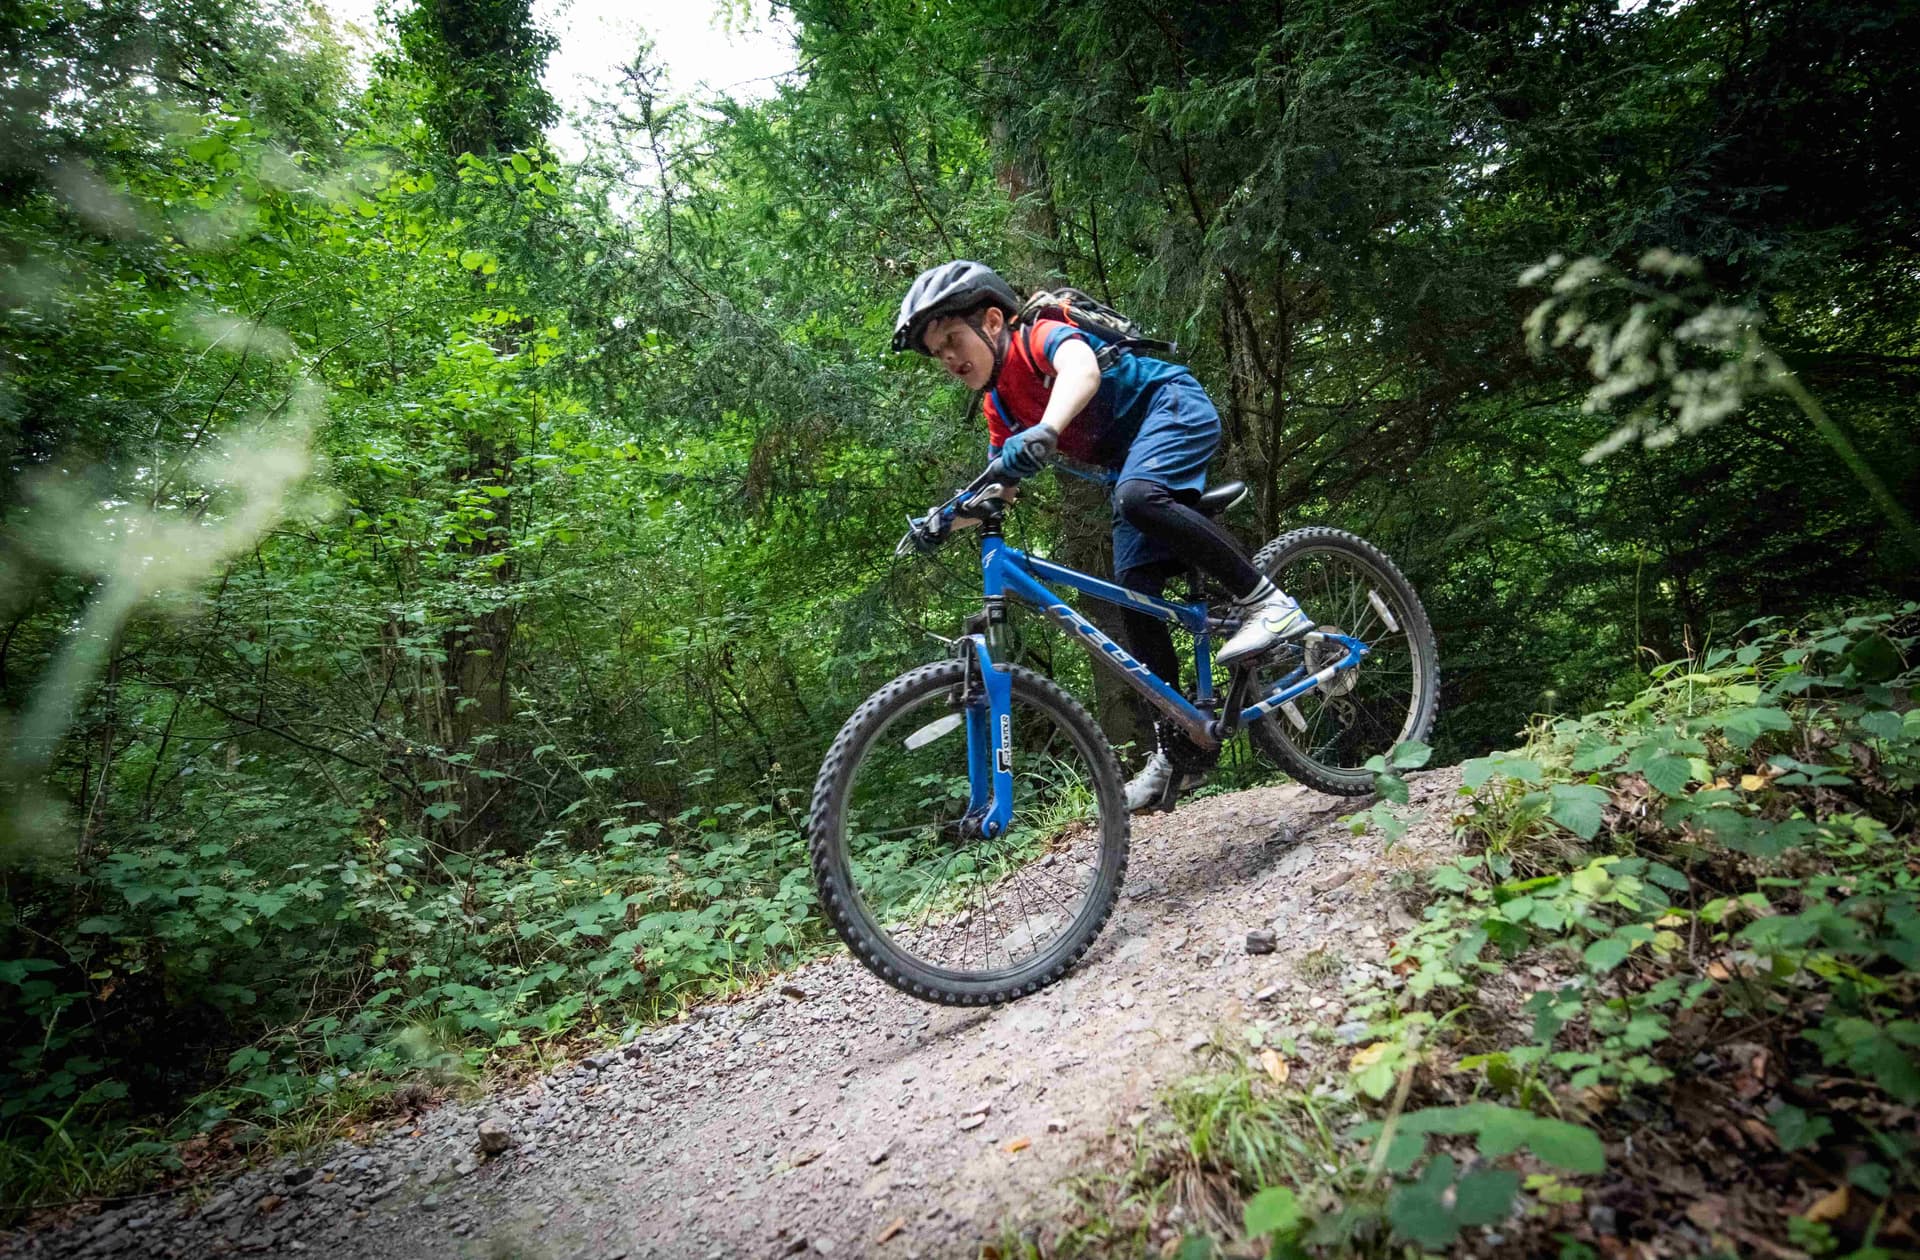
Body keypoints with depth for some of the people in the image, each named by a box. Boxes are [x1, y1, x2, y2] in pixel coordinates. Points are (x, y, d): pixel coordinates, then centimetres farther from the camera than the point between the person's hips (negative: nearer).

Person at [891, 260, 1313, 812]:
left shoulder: (1040, 337, -17)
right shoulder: (998, 407, 6)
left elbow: (1082, 368, -40)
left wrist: (1044, 430, -60)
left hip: (1174, 408, -8)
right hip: (1130, 458, 8)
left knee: (1138, 496, -39)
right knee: (1134, 591, -3)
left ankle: (1266, 601, -24)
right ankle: (1177, 749, 2)